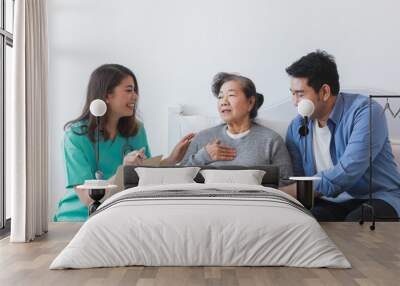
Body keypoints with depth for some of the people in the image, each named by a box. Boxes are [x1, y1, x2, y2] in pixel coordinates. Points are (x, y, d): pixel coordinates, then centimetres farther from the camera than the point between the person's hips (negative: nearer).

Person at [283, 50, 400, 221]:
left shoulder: (366, 112, -13)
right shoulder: (297, 127, 5)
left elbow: (346, 174, -23)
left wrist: (283, 193, -22)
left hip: (376, 198, -2)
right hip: (327, 204, 3)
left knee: (356, 223, -37)